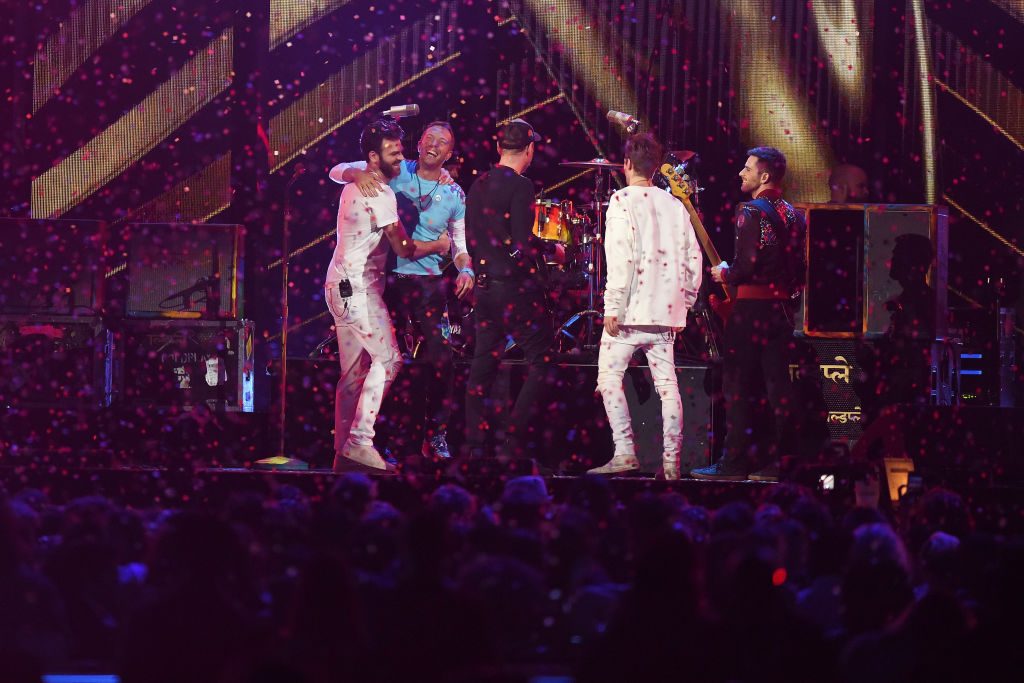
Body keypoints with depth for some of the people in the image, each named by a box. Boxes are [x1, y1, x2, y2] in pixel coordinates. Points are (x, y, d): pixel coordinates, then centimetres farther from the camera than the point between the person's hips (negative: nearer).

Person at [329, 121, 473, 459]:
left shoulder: (454, 195, 4)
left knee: (439, 358, -5)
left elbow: (460, 243, 12)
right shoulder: (396, 172, -1)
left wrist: (466, 269, -9)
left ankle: (436, 435, 7)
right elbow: (336, 171, -4)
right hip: (387, 277, -1)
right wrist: (358, 173, -27)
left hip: (428, 284, 1)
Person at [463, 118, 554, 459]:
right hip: (516, 287, -8)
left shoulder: (478, 185, 8)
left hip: (484, 286, 8)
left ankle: (474, 441, 15)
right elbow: (523, 247, -19)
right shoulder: (520, 187, -15)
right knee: (542, 360, 0)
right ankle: (517, 440, -5)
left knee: (483, 363, 13)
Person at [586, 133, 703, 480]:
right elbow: (693, 257, 11)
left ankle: (624, 452, -10)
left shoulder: (624, 200, -5)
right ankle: (671, 461, 3)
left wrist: (613, 305, -12)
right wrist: (684, 303, 18)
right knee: (666, 382, 6)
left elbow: (621, 254, -14)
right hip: (666, 310, 5)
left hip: (632, 308, -5)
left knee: (609, 377, 0)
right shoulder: (674, 205, 11)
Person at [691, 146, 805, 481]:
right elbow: (800, 268, 13)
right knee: (778, 384, 7)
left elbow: (747, 264, -19)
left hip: (752, 305, -8)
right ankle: (782, 459, 6)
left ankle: (734, 462, -5)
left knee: (739, 385, -4)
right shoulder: (792, 215, 13)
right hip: (782, 306, 8)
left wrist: (725, 274, -1)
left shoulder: (752, 212, -12)